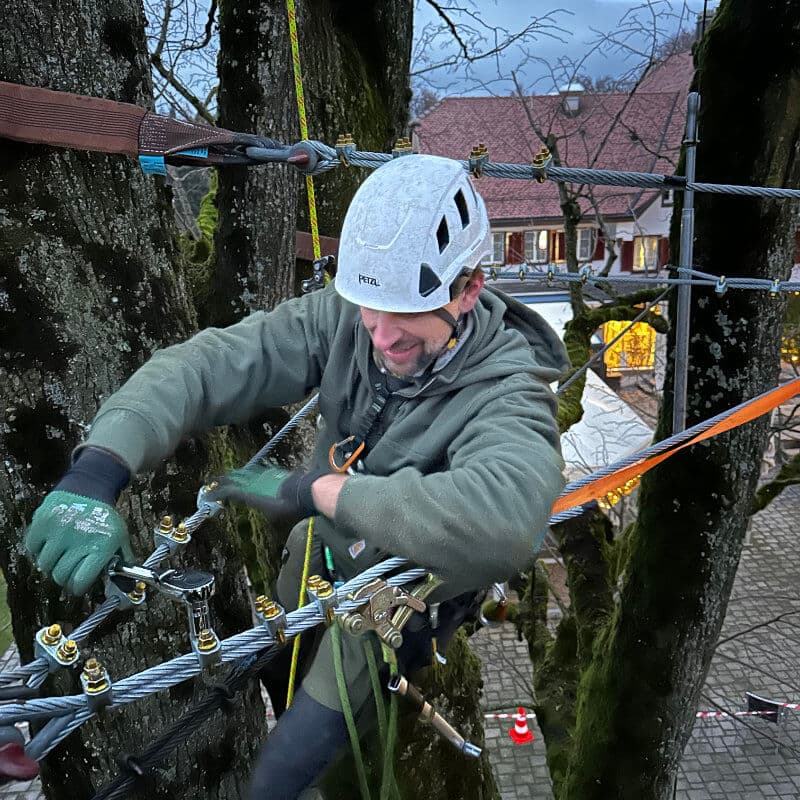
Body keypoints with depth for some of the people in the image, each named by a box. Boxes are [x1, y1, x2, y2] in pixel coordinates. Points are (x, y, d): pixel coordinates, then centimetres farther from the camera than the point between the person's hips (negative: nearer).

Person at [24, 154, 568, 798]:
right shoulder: (343, 319, -23)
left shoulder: (508, 392, -35)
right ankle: (293, 721, 64)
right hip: (322, 547, 5)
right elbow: (208, 365, -29)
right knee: (270, 670, 30)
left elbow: (505, 520, -55)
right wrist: (97, 470, -45)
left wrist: (309, 490, -47)